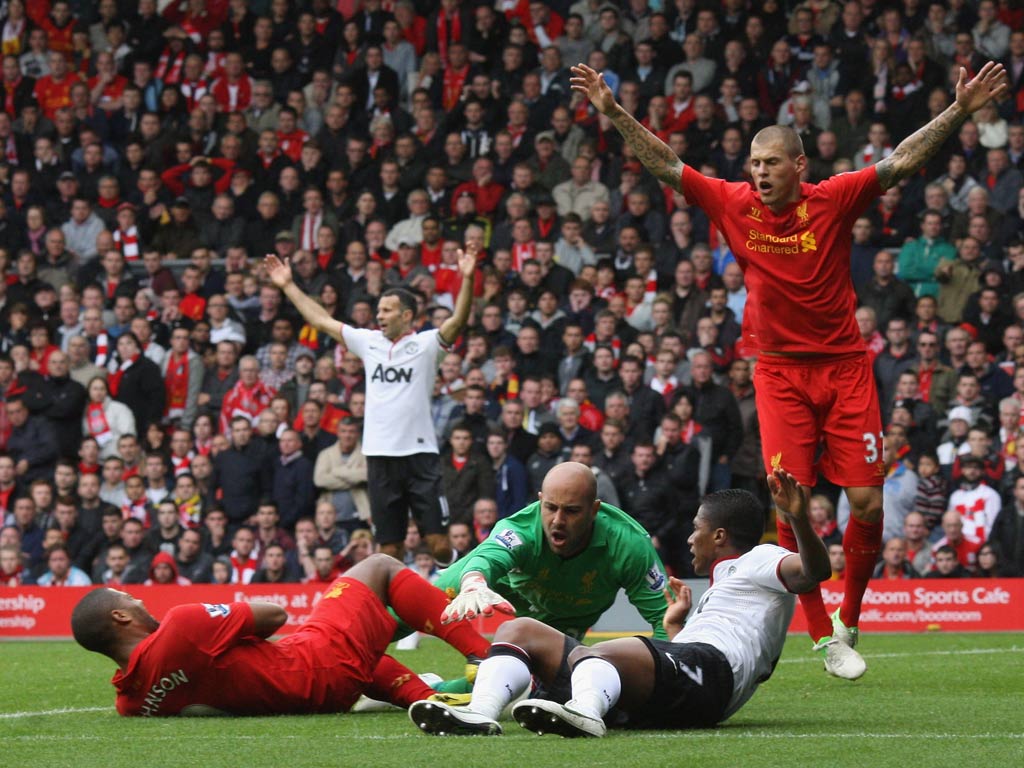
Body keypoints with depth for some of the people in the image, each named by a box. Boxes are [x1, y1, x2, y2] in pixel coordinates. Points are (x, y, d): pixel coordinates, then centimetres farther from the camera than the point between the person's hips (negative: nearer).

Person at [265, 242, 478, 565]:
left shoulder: (425, 344, 0)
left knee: (439, 545, -9)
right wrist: (288, 286, 23)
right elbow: (321, 320, 21)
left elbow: (458, 321, -15)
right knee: (389, 549, 5)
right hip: (379, 456, 4)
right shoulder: (369, 342, 14)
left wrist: (467, 280, -29)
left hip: (420, 453, -4)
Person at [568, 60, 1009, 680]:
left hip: (845, 366, 0)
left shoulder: (834, 201, -6)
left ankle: (848, 620, 16)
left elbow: (904, 161, -10)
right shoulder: (734, 205, -2)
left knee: (868, 502, -5)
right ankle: (824, 636, 1)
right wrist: (612, 111, -6)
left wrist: (961, 111, -20)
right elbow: (665, 164, 1)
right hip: (780, 372, 1)